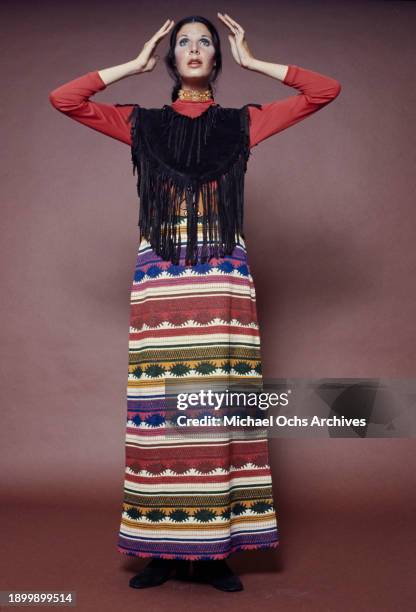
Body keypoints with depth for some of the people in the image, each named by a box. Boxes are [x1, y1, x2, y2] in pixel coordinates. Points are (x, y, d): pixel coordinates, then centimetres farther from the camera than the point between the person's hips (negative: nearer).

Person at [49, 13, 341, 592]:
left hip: (223, 276, 0)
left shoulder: (243, 122, 13)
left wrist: (253, 62, 13)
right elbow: (62, 98, 9)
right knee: (159, 407, -3)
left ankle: (215, 547, 6)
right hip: (159, 275, 0)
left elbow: (326, 89, 11)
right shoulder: (142, 123, 15)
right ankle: (163, 548, 8)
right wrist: (134, 64, 13)